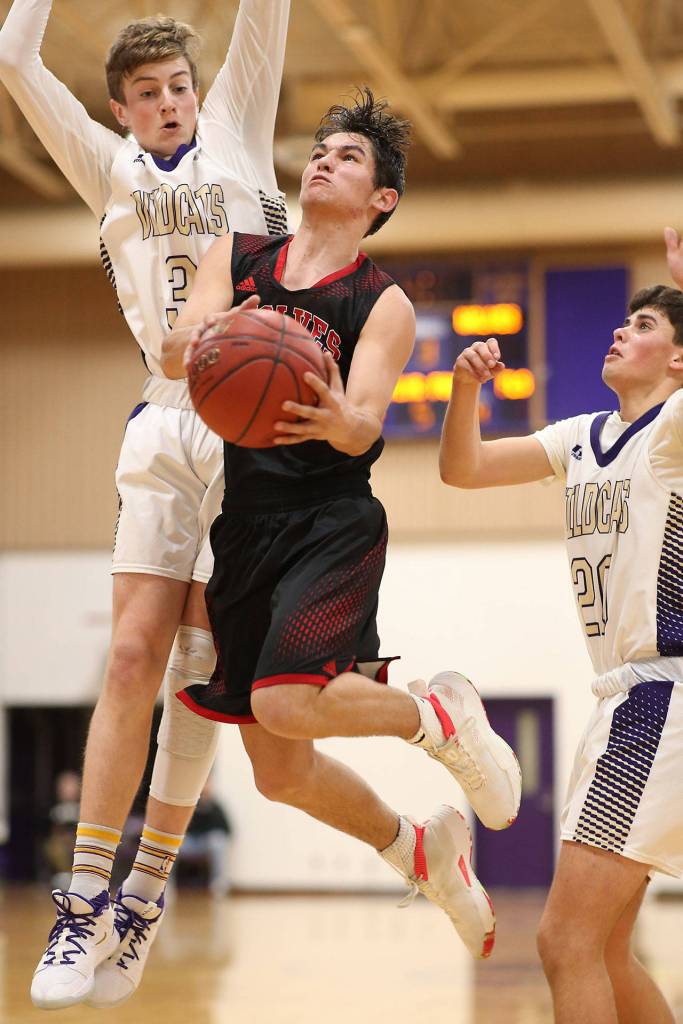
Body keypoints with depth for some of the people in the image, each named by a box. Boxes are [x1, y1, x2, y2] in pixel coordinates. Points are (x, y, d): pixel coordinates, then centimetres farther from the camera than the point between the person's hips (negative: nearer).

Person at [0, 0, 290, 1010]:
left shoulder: (237, 129, 12)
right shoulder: (109, 168, 15)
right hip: (166, 427, 1)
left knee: (203, 668, -4)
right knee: (134, 659, -8)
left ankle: (144, 896, 3)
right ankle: (86, 901, -4)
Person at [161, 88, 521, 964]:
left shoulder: (383, 305, -2)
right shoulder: (235, 259, 7)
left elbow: (363, 428, -15)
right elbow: (173, 354, -9)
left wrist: (337, 419, -39)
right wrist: (200, 343, -34)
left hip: (331, 524, -4)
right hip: (242, 526, 4)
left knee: (285, 702, -29)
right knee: (280, 772, 8)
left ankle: (439, 714, 1)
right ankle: (420, 851, 35)